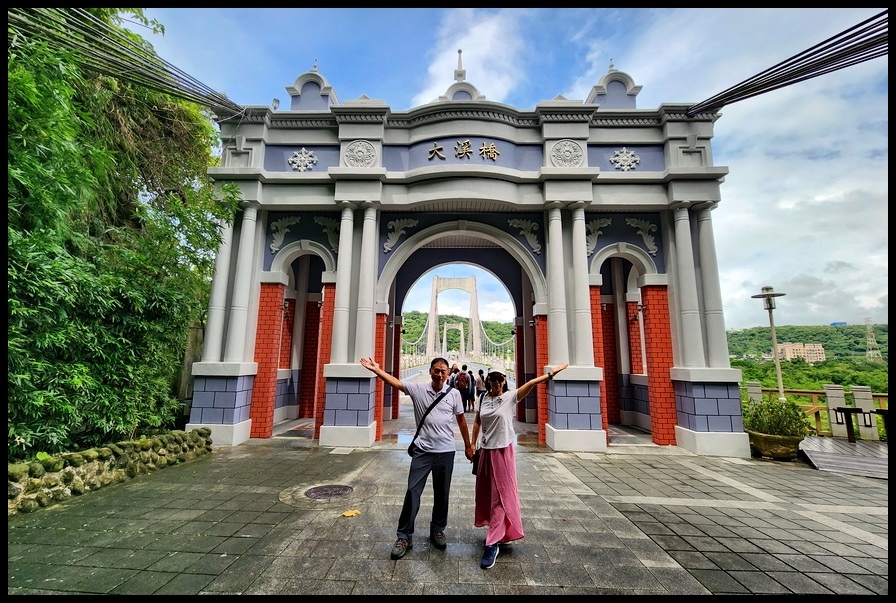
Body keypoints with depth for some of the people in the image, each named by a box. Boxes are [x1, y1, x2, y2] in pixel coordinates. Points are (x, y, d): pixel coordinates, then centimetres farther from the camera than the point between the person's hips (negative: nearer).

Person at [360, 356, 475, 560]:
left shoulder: (454, 393, -4)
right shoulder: (418, 389, -6)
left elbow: (461, 419, 6)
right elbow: (395, 382, -15)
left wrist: (468, 445, 12)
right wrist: (376, 370, -28)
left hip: (446, 451, 1)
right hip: (423, 451, -1)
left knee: (442, 494, 14)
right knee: (412, 491, 1)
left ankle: (438, 530, 36)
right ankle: (404, 537, 17)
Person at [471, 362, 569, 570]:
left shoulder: (510, 397, -11)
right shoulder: (483, 398, 1)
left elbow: (531, 383, -26)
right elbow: (477, 422, 9)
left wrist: (551, 374, -35)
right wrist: (472, 444, 8)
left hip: (503, 451, -5)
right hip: (486, 450, 5)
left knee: (501, 495, 0)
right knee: (485, 493, 16)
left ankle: (493, 543, 8)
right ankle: (501, 532, 38)